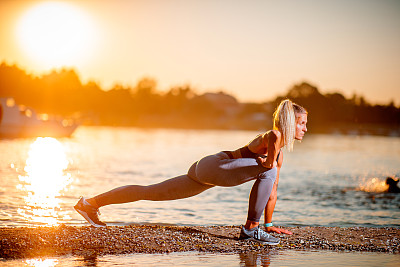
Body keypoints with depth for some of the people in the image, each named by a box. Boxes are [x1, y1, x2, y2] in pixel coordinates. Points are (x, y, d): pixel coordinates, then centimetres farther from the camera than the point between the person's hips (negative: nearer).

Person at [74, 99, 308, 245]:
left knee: (151, 192, 11)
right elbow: (274, 134, -41)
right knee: (268, 171, -22)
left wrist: (269, 223, 25)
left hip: (206, 174, 9)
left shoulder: (280, 154, 16)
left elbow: (273, 189, 23)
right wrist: (267, 161, -25)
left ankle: (91, 203, 18)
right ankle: (251, 228, -16)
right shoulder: (274, 137, -12)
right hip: (212, 166, -9)